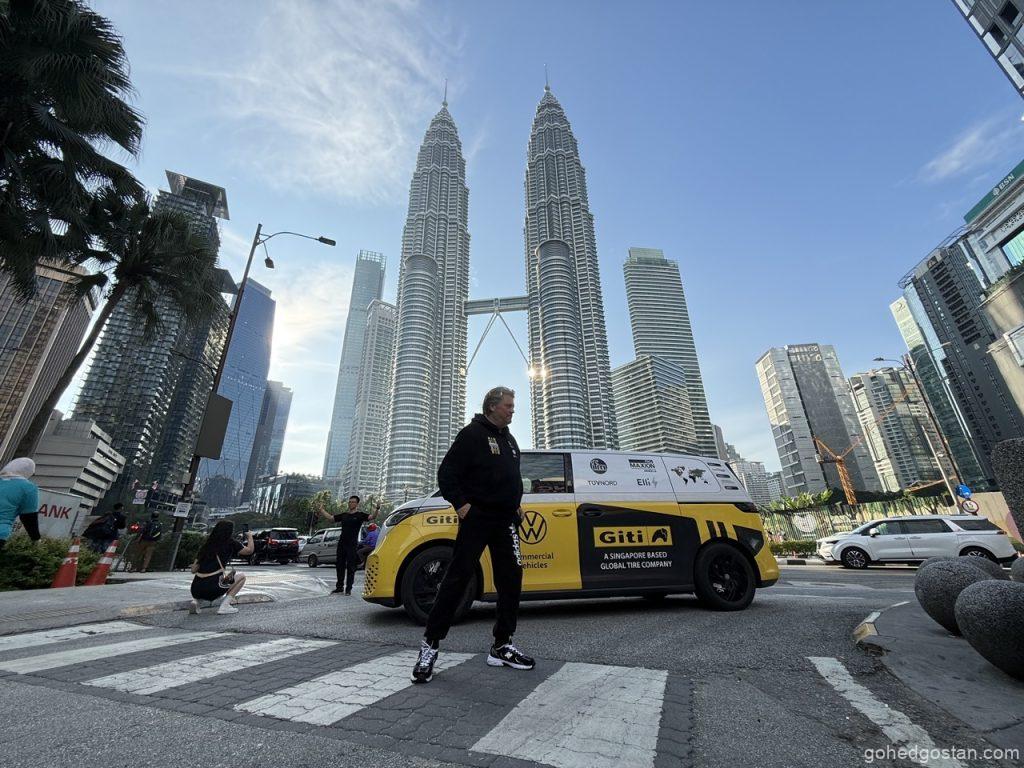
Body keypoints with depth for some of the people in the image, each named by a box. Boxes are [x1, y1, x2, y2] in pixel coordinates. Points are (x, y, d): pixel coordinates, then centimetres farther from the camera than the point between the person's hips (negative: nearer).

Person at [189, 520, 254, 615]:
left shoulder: (206, 544, 13)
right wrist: (250, 537, 20)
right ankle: (225, 605, -1)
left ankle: (195, 601, 12)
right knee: (242, 576, 16)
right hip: (212, 589, -6)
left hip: (195, 590, 6)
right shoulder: (230, 543, 0)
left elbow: (194, 570, 13)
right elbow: (249, 550, 3)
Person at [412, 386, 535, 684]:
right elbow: (446, 472, -9)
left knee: (511, 580, 8)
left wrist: (516, 504, 15)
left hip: (506, 520, 8)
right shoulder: (473, 433, -6)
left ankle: (502, 646, 21)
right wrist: (460, 504, -16)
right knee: (457, 579, -4)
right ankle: (430, 645, 9)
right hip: (476, 518, -7)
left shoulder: (510, 440, 17)